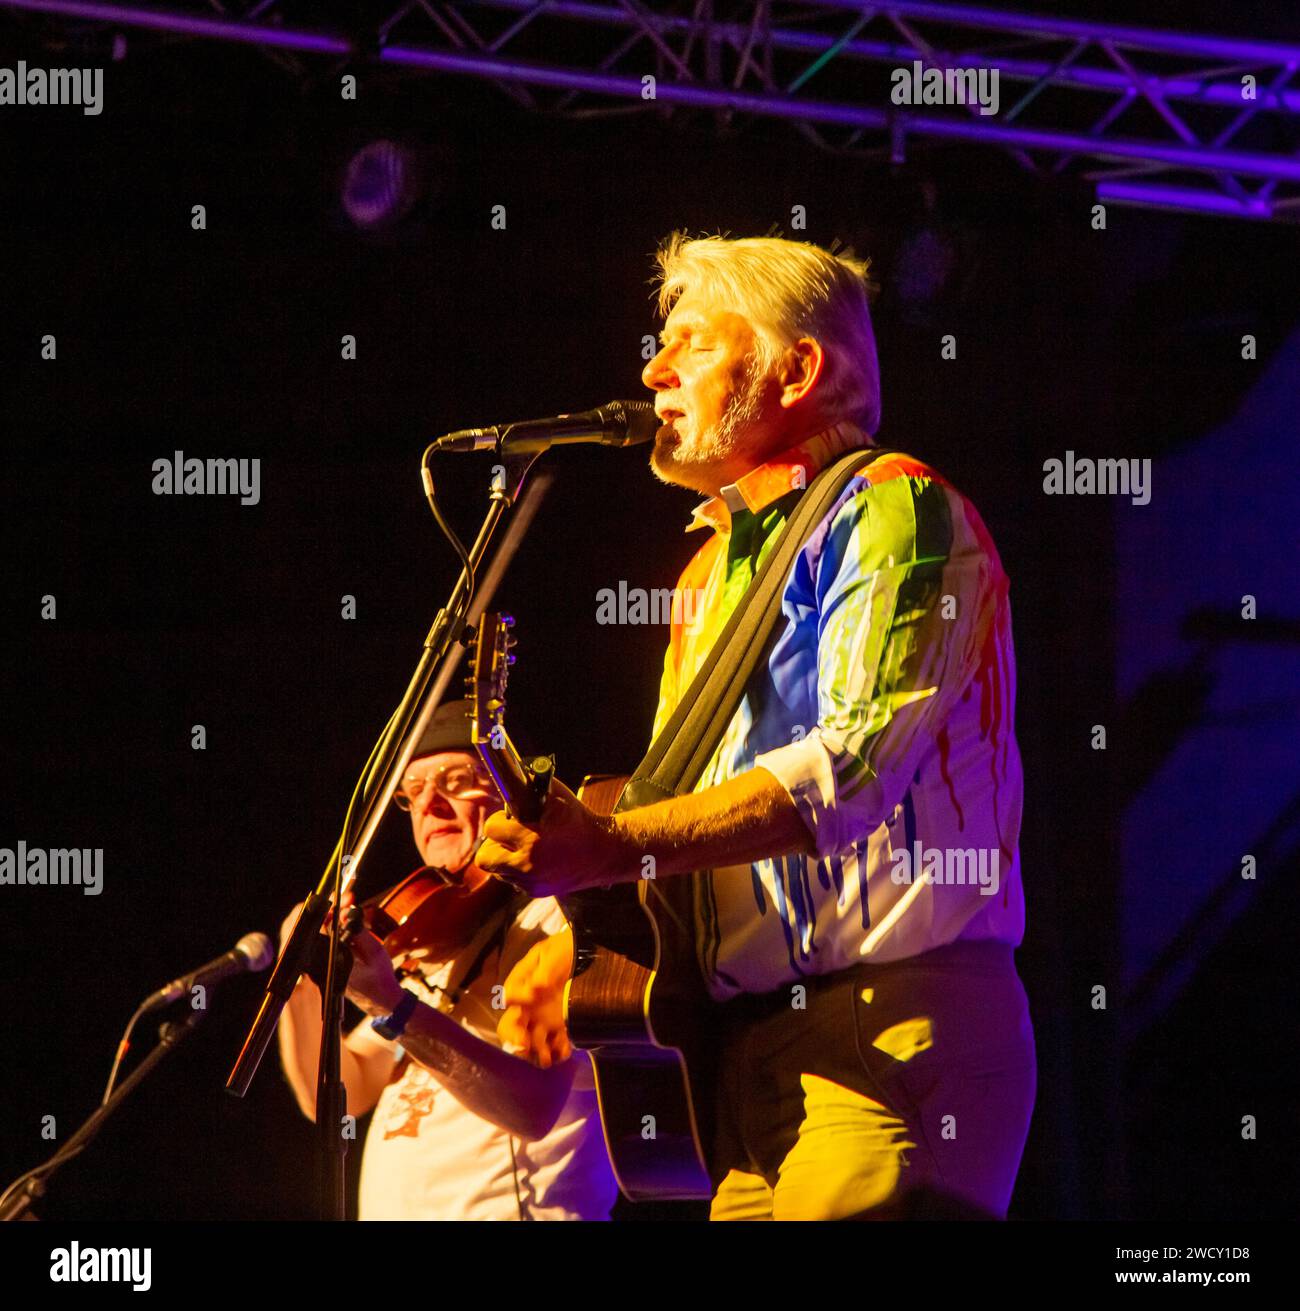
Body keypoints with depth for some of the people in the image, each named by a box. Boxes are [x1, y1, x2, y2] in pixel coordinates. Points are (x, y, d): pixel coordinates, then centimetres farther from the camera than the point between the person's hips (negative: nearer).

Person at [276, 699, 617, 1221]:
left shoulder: (555, 917, -3)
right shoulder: (428, 935, 18)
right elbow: (336, 1097, 15)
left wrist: (395, 1009, -26)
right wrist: (302, 987, 0)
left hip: (502, 1208, -6)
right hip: (390, 1210, 6)